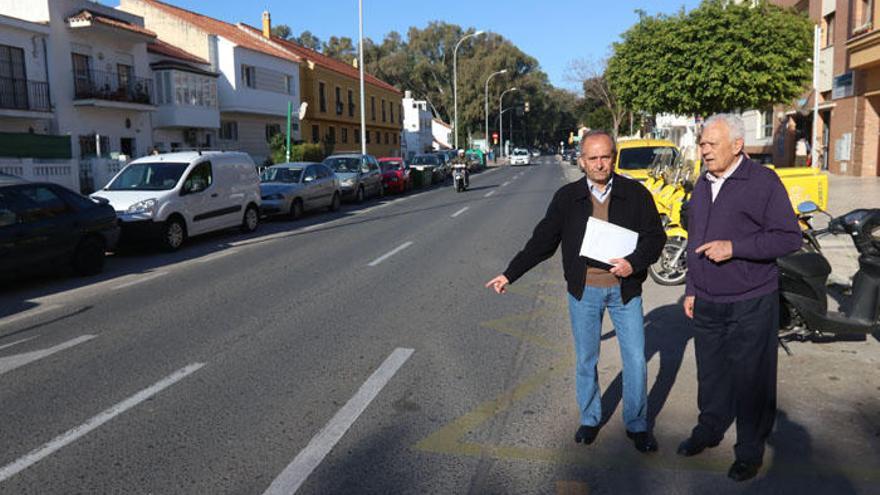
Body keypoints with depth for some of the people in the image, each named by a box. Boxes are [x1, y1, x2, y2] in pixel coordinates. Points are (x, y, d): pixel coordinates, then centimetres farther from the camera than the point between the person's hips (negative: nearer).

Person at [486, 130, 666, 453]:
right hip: (583, 290, 1)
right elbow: (542, 241, 5)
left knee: (635, 360, 5)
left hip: (624, 289, 0)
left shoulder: (635, 194, -2)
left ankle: (637, 426, 25)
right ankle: (589, 419, 31)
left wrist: (634, 263, -18)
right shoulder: (567, 198, 1)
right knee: (586, 360, 11)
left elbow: (656, 236, 1)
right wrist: (510, 275, 3)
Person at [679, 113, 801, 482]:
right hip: (707, 304, 6)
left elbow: (790, 237, -13)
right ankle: (710, 429, 36)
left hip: (750, 305, -6)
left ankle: (750, 450, 20)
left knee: (751, 378, 5)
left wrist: (734, 247, -22)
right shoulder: (703, 185, 11)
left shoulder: (763, 182, -10)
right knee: (710, 372, 17)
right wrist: (692, 289, 17)